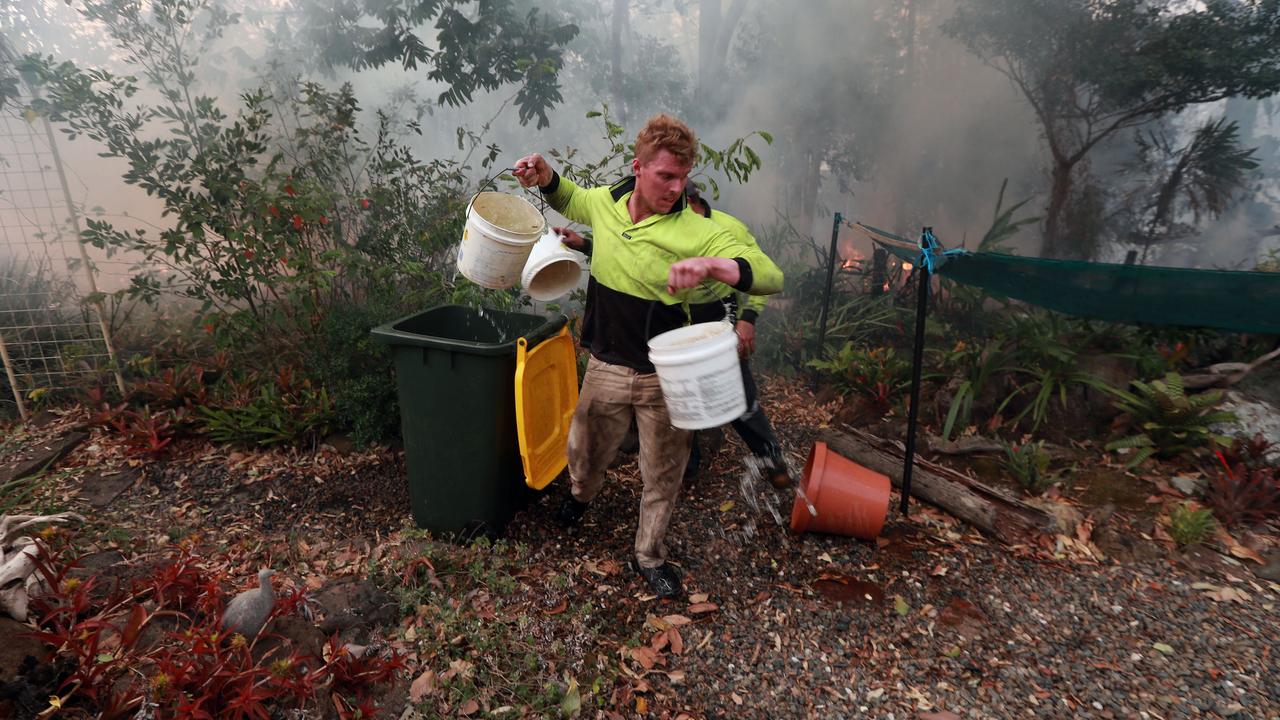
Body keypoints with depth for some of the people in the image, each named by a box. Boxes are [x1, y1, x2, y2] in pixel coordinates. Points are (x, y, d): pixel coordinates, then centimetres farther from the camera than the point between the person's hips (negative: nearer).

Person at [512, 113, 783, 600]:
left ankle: (649, 555, 39)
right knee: (585, 450, 23)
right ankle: (581, 494, 60)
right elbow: (570, 201, 21)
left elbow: (771, 277, -25)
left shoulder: (696, 232, -19)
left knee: (663, 474, 13)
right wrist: (545, 177, 0)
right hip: (607, 366, 3)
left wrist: (709, 264, -42)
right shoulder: (604, 201, -4)